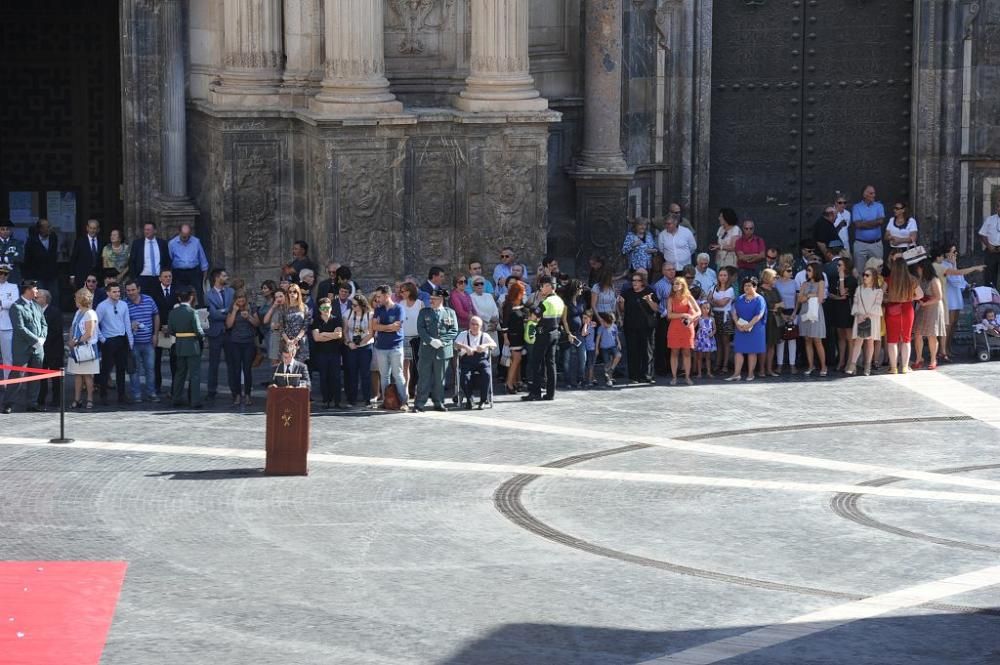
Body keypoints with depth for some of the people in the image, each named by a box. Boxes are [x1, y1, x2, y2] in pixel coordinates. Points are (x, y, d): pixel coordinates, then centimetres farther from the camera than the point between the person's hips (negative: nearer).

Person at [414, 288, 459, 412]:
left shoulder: (450, 313, 8)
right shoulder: (424, 312, 9)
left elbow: (454, 331, 2)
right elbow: (420, 329, 0)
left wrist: (441, 341, -11)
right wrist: (431, 341, -14)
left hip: (444, 350, 0)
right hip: (426, 350, 0)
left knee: (439, 378, 6)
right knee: (424, 377, -3)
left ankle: (438, 403, 15)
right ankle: (419, 404, -2)